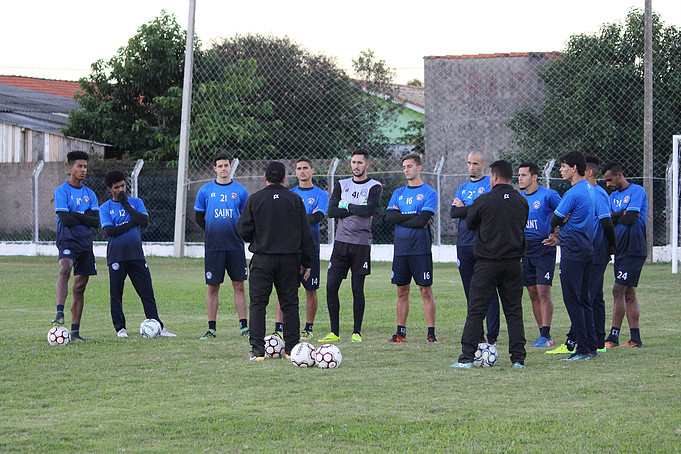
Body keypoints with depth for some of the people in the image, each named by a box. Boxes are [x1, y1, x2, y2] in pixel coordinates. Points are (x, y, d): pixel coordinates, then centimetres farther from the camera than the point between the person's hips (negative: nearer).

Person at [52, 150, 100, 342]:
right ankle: (60, 313, -45)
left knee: (80, 287, 5)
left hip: (85, 243, 6)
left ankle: (75, 331, 9)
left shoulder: (90, 194, 15)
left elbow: (96, 222, 3)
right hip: (67, 241, -6)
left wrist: (75, 215, -8)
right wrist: (85, 217, -1)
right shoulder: (61, 191, -2)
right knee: (65, 268, -34)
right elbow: (65, 219, -13)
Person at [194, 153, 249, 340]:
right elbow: (198, 217, 12)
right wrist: (212, 232, 7)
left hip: (235, 246, 0)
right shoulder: (205, 190, 4)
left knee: (239, 285, 0)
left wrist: (238, 233, 3)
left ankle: (244, 326, 5)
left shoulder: (240, 191, 4)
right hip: (213, 247, 0)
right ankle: (211, 328, 7)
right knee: (213, 287, 2)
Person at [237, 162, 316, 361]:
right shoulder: (295, 200, 4)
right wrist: (307, 262, 13)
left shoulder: (254, 199, -2)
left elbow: (243, 230, -2)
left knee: (258, 303, 1)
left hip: (263, 258, -2)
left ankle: (257, 350, -7)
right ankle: (291, 349, 8)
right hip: (290, 258, 2)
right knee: (290, 304, 8)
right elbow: (306, 234, 6)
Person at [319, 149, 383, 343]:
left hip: (361, 244, -3)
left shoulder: (374, 187, 2)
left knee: (358, 289, 0)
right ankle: (334, 332, 5)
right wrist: (357, 210, -9)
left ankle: (357, 332, 9)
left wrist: (347, 206, -5)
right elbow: (331, 211, 0)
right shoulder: (342, 185, 12)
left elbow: (370, 210, -16)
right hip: (341, 242, 3)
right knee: (331, 287, -4)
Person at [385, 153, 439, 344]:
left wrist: (401, 218, -4)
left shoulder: (429, 192, 0)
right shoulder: (398, 193, 15)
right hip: (401, 248, 5)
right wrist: (413, 217, -9)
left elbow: (423, 220, -13)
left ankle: (431, 333, -4)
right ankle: (400, 333, 12)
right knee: (402, 291, 7)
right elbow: (389, 217, 0)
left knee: (426, 291, -5)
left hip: (420, 249, -5)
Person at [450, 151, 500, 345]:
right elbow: (453, 212, 5)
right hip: (464, 244, 6)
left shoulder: (490, 184, 0)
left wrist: (464, 208, -3)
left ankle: (492, 334, -8)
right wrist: (474, 209, -10)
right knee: (470, 291, 7)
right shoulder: (463, 188, 19)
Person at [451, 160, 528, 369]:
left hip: (487, 263, -4)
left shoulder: (483, 201, -8)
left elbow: (470, 224, 7)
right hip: (514, 262, 4)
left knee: (475, 311, 0)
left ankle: (467, 357, -3)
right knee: (514, 311, 8)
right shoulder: (522, 202, 4)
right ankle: (518, 358, 5)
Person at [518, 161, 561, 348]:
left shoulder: (548, 195, -8)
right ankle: (543, 334, 14)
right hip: (525, 250, 6)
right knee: (533, 294, 7)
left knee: (543, 291, -11)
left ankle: (546, 336, -10)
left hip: (544, 249, -6)